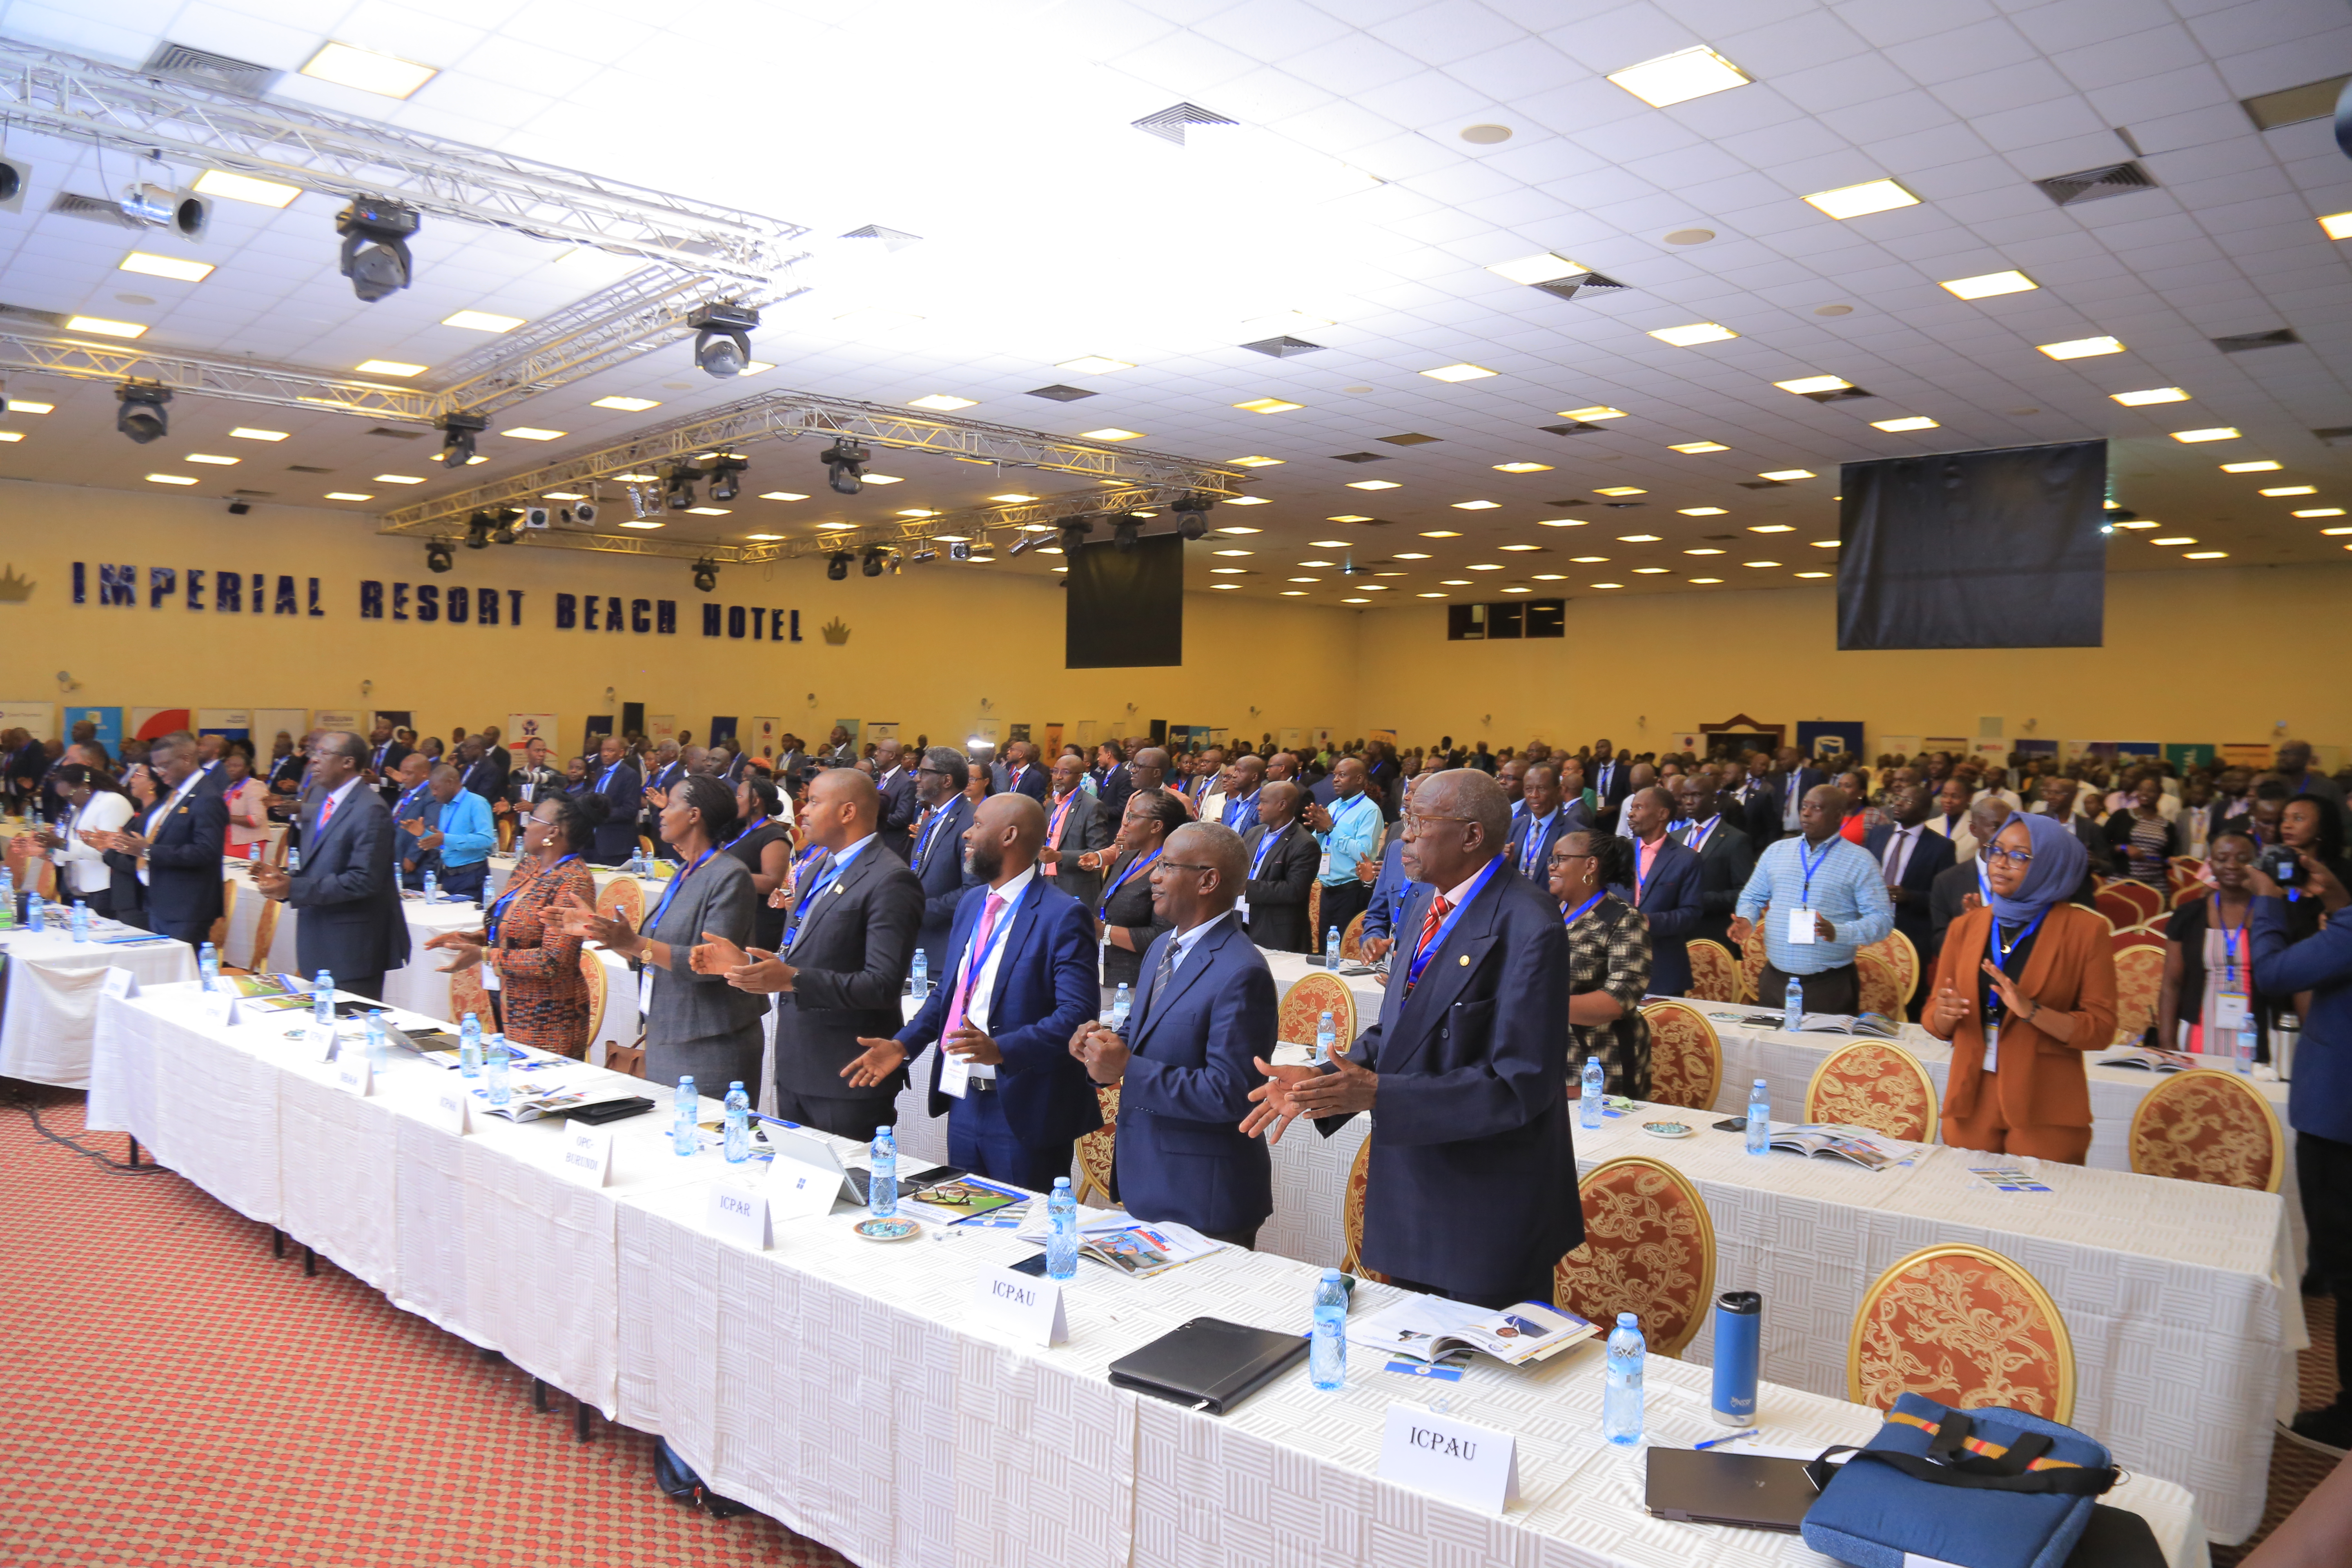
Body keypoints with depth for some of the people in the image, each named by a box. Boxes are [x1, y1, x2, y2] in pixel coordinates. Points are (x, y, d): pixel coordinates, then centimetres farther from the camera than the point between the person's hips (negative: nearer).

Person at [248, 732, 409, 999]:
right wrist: (283, 877, 1)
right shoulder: (318, 797, 13)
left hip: (352, 945, -9)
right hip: (318, 939, 9)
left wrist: (294, 888, -21)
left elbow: (363, 880, -23)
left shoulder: (370, 810, -17)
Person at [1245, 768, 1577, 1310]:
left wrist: (1381, 1094, -26)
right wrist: (1318, 1081, -4)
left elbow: (1520, 1086, -24)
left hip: (1486, 1215, -8)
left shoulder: (1528, 927, -21)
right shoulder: (1424, 902, 7)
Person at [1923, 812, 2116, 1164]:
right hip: (1971, 1101, 3)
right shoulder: (1965, 927, 9)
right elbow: (1935, 1024, 12)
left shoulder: (2085, 930, -1)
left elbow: (2101, 1031, -7)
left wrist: (2031, 1010, -22)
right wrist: (1945, 1013, -11)